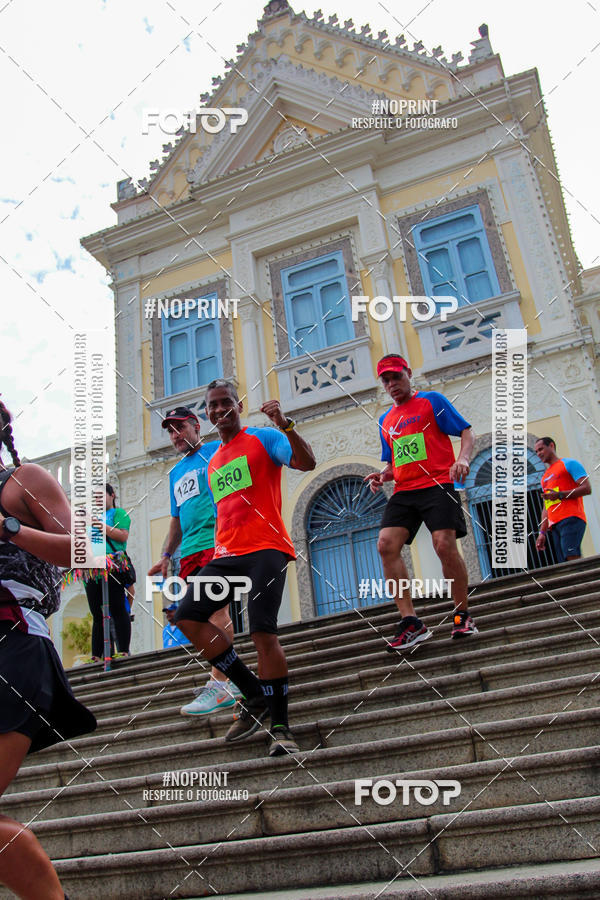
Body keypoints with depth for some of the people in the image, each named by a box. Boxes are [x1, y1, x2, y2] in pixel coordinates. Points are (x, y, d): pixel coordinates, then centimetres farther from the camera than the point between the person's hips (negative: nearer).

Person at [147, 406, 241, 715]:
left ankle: (219, 684, -17)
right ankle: (228, 681, 13)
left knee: (215, 609, -17)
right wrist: (166, 556, 22)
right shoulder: (176, 473, 27)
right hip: (190, 551, 7)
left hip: (217, 542, -7)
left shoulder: (217, 450, 8)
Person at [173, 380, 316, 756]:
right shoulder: (213, 462, 23)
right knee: (188, 616, -7)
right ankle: (255, 695, 3)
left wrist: (286, 425, -29)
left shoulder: (263, 438, 3)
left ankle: (281, 726, 0)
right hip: (226, 554, 7)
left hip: (266, 549, -7)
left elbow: (307, 463, -14)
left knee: (264, 633, -15)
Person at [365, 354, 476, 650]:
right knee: (386, 544, -14)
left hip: (437, 484, -5)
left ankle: (463, 615, 4)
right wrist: (383, 475, 7)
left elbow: (466, 431, 2)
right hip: (403, 492, 5)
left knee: (444, 545, -18)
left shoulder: (432, 400, 7)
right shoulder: (385, 420, 22)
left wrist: (462, 459, -17)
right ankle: (410, 623, -10)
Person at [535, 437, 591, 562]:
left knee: (572, 557, -24)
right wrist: (542, 533, 17)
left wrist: (560, 495, -13)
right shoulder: (545, 477, 30)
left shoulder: (569, 463, 9)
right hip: (555, 525, 7)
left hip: (571, 518, -7)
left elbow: (587, 489, -4)